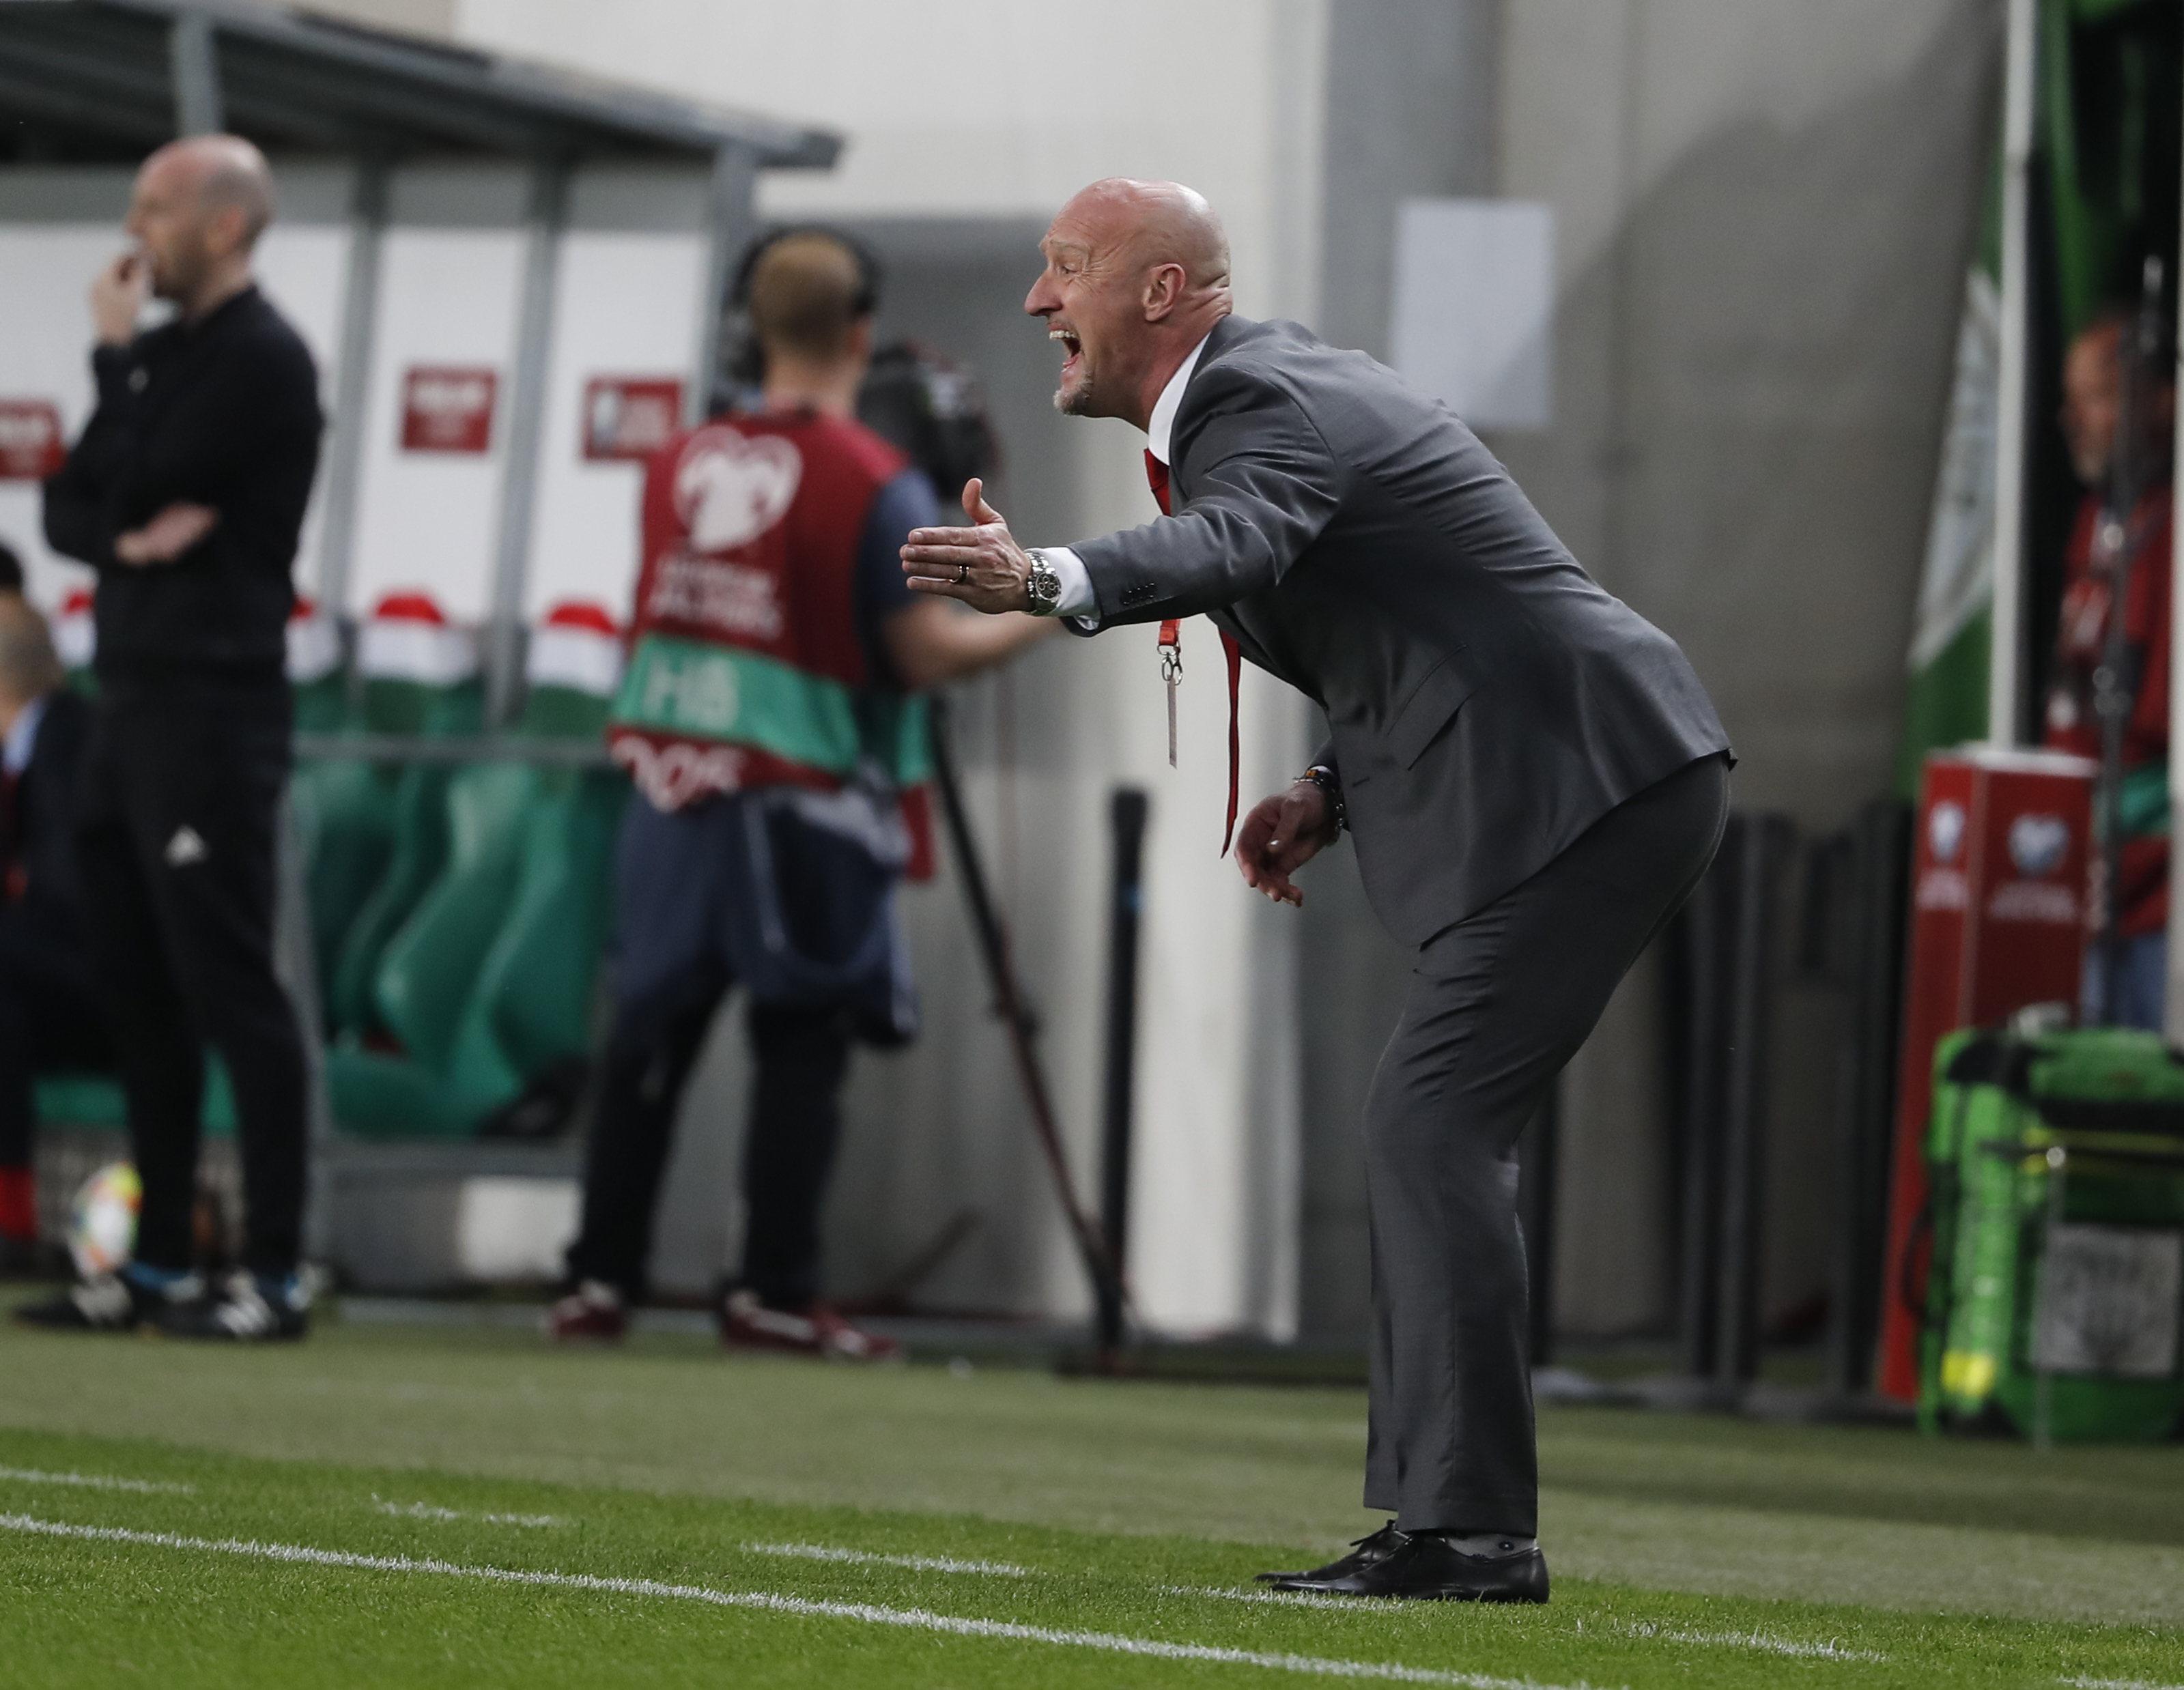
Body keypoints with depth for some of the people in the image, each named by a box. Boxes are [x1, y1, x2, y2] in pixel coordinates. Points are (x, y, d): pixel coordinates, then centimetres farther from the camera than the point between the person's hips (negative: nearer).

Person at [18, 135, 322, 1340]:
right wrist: (127, 540, -9)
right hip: (132, 698, 9)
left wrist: (115, 360, -5)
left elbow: (135, 481, -17)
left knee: (230, 989, -9)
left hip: (213, 708, -9)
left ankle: (274, 1276, -8)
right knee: (140, 994, 10)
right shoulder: (160, 353, 17)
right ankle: (160, 1267, 15)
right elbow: (65, 510, 12)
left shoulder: (262, 361, -10)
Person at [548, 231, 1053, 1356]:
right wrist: (1047, 612, 2)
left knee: (650, 1033, 9)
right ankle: (773, 1293, -1)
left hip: (673, 788, 5)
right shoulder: (875, 485, -10)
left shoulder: (681, 463, 6)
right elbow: (927, 650, -11)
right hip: (800, 806, -5)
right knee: (802, 1042, 1)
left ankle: (599, 1282, 9)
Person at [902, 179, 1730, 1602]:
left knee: (1434, 1127, -14)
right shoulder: (1271, 390, 19)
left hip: (1588, 785, -11)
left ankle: (1470, 1526, -16)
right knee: (1432, 1137, 13)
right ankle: (1451, 1519, 15)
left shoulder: (1259, 403, -13)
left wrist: (1047, 580, -56)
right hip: (1610, 787, 11)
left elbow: (1228, 546, -37)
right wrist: (1338, 788, 11)